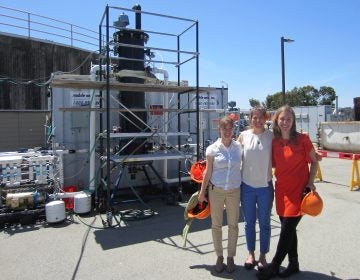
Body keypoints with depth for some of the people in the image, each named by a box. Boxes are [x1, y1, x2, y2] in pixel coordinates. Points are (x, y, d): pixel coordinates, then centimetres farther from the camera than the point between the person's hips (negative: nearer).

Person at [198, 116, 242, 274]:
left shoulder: (238, 147, -1)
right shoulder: (212, 149, -6)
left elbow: (243, 166, 8)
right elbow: (208, 172, -2)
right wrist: (202, 192, 0)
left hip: (234, 191, 1)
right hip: (216, 190, -1)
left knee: (233, 225, 10)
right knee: (216, 225, 8)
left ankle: (231, 257, 28)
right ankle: (219, 257, 27)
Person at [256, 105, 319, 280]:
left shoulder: (302, 139, -7)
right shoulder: (274, 142, 3)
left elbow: (314, 162, 2)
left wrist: (310, 182, -7)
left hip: (298, 190, -4)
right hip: (281, 189, 4)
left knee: (287, 230, 0)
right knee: (288, 229, 14)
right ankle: (293, 265, 32)